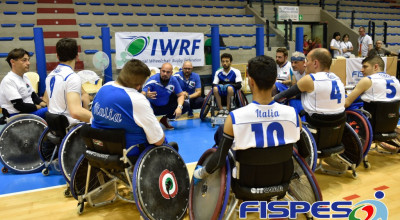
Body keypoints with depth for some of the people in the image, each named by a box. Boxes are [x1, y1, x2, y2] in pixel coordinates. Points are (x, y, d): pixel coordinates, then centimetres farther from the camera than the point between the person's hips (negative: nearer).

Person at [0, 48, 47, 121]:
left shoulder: (25, 77, 14)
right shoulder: (8, 81, -15)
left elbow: (34, 96, 17)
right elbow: (19, 106, -19)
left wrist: (44, 104, -1)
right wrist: (39, 107, -11)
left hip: (31, 110, 9)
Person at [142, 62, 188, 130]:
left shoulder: (174, 80, -11)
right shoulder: (152, 80, -21)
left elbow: (181, 95, -4)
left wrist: (179, 107, -24)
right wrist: (146, 95, -53)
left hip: (166, 106, 5)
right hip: (153, 106, -4)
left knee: (186, 106, -12)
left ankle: (165, 119, 10)